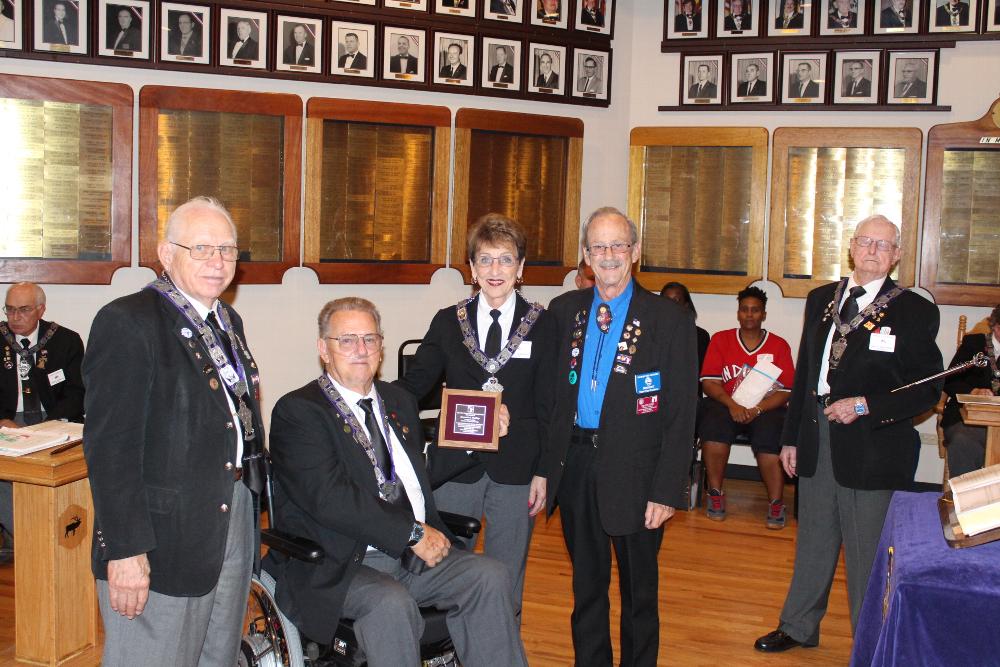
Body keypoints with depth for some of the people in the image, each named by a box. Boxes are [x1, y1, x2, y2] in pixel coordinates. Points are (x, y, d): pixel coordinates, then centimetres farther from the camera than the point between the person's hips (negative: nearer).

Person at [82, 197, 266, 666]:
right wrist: (124, 549, -20)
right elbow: (110, 444, -17)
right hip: (164, 536, -8)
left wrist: (250, 509, 13)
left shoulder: (229, 321, 13)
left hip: (234, 521, 8)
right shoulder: (126, 322, -13)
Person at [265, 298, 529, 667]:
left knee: (490, 576, -16)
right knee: (392, 604, -34)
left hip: (416, 552, 6)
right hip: (336, 566, -6)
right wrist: (413, 534, -18)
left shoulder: (399, 402, 20)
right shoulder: (297, 411, -5)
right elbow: (330, 497, -17)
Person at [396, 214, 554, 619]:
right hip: (455, 465, 2)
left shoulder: (543, 326, 1)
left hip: (515, 469, -1)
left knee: (506, 582, 10)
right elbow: (414, 384, 5)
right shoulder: (447, 322, 6)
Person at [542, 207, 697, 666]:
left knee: (639, 589, 12)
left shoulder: (669, 320, -6)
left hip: (633, 469, -3)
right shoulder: (563, 311, 5)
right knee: (586, 584, 18)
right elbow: (549, 394, 7)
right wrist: (543, 467, 0)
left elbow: (681, 415, -8)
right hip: (575, 464, 4)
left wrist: (666, 491, -12)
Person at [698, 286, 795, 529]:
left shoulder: (779, 345, 6)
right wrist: (732, 405, -17)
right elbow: (709, 382, 1)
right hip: (726, 405, 1)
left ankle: (776, 503, -15)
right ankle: (715, 493, -15)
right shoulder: (720, 339, 9)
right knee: (713, 425, -32)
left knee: (769, 437, -32)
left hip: (766, 409, 0)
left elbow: (785, 391, -1)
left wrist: (757, 409, -17)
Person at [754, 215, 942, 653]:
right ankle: (798, 627, 34)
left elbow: (927, 389, -6)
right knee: (813, 542, 18)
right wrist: (791, 436, 12)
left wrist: (864, 406, -16)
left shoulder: (915, 312, -5)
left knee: (868, 554, 4)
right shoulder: (821, 299, 9)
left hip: (873, 448, -5)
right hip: (817, 442, 5)